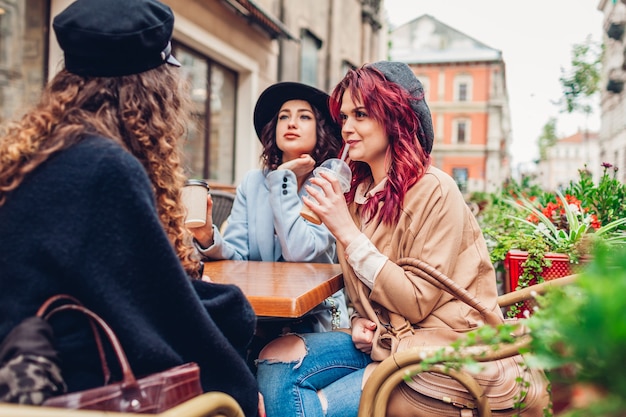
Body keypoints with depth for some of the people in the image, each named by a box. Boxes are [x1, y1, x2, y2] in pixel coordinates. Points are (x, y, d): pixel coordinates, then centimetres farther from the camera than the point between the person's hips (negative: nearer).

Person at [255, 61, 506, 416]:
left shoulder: (434, 191, -16)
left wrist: (347, 233, -19)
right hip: (381, 338, 6)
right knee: (276, 359, -14)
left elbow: (418, 302, -18)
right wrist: (362, 322, -5)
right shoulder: (358, 192, 5)